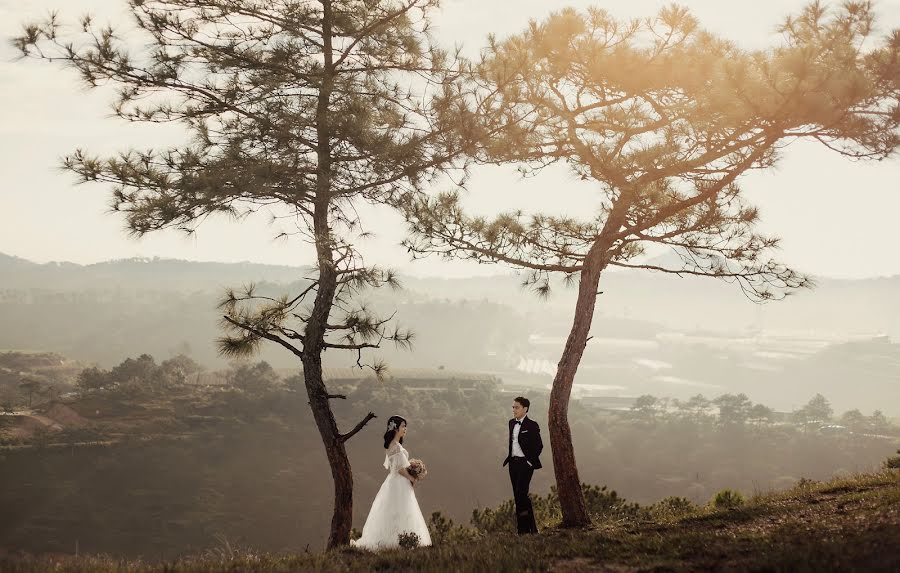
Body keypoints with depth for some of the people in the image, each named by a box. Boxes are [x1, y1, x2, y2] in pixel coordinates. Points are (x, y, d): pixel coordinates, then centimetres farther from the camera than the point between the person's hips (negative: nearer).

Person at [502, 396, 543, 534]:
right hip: (513, 463, 7)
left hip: (525, 464, -7)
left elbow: (539, 445, -8)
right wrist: (509, 458, 11)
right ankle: (522, 530, 12)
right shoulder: (512, 423, 12)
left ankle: (531, 529, -4)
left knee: (521, 493, -16)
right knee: (517, 496, 7)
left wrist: (530, 461, -9)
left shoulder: (532, 426, -9)